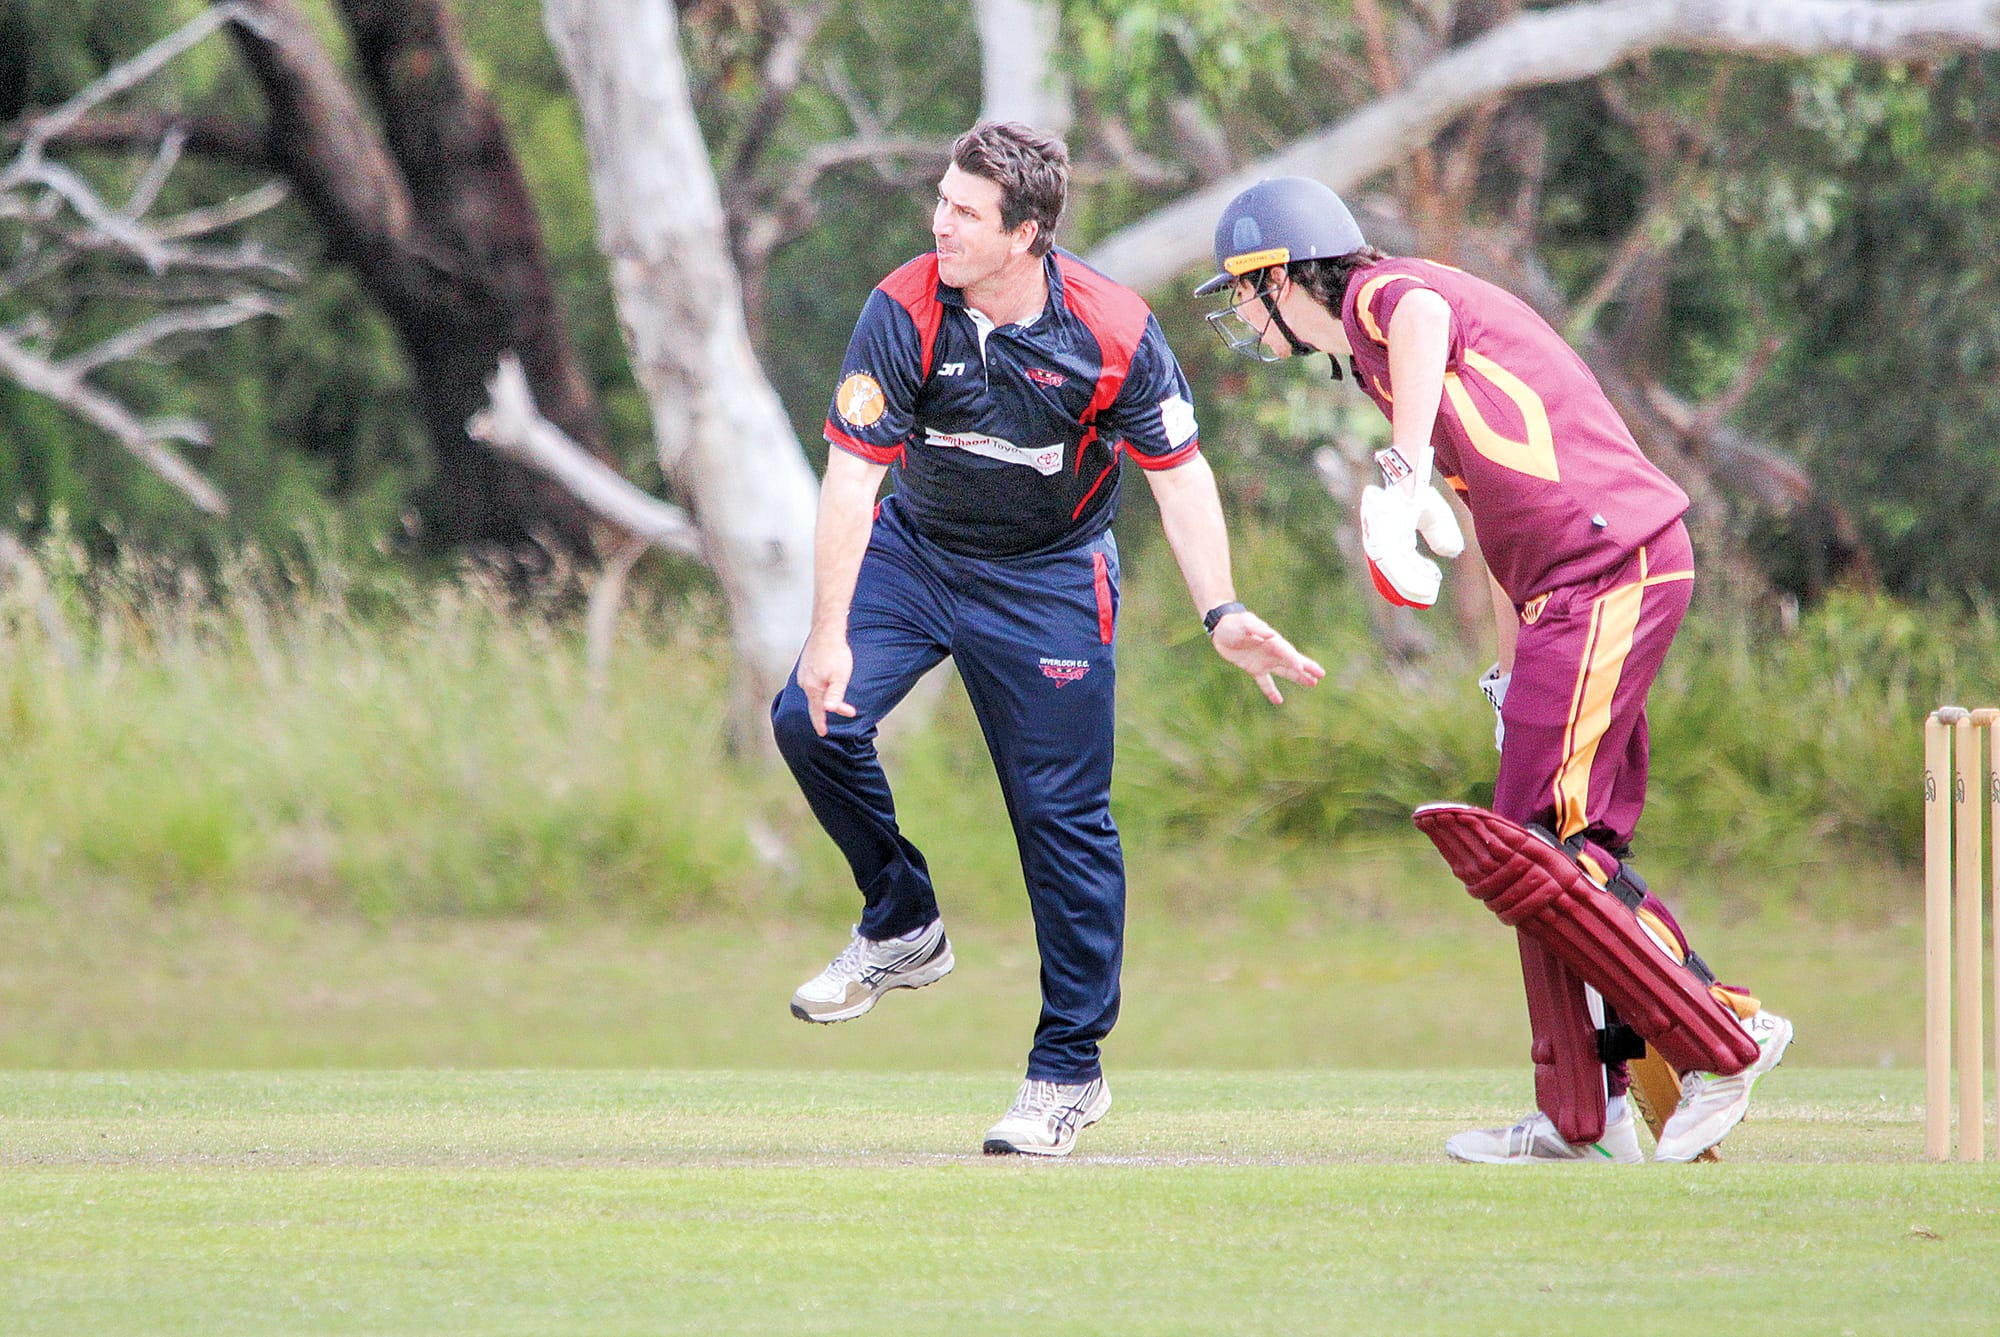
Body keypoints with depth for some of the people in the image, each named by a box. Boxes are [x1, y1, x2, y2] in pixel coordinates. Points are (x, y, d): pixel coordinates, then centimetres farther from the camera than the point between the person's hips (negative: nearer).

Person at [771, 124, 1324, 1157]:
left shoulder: (1113, 334, -22)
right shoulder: (905, 313, -21)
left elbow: (1179, 472, -12)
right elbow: (852, 476, -22)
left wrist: (1221, 615, -24)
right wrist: (829, 636, -30)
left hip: (1048, 578, -2)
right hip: (911, 554, 2)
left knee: (1063, 817, -2)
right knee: (811, 717, -18)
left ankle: (1070, 1069, 10)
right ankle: (902, 926, 6)